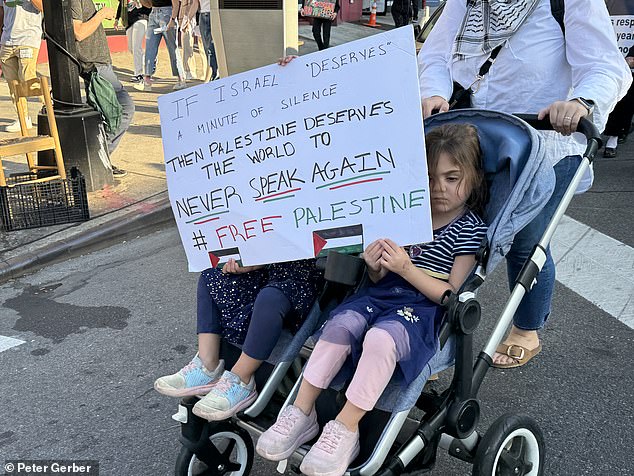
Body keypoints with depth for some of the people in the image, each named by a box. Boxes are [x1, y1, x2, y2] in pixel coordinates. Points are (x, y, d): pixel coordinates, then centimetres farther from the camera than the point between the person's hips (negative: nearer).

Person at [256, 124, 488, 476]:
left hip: (424, 306, -5)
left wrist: (406, 268, -20)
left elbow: (450, 293, -8)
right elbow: (379, 280, 15)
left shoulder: (470, 228, 0)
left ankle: (345, 428, -24)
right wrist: (374, 266, -10)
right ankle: (301, 412, -18)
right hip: (381, 293, 5)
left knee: (380, 338, -35)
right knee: (341, 324, -25)